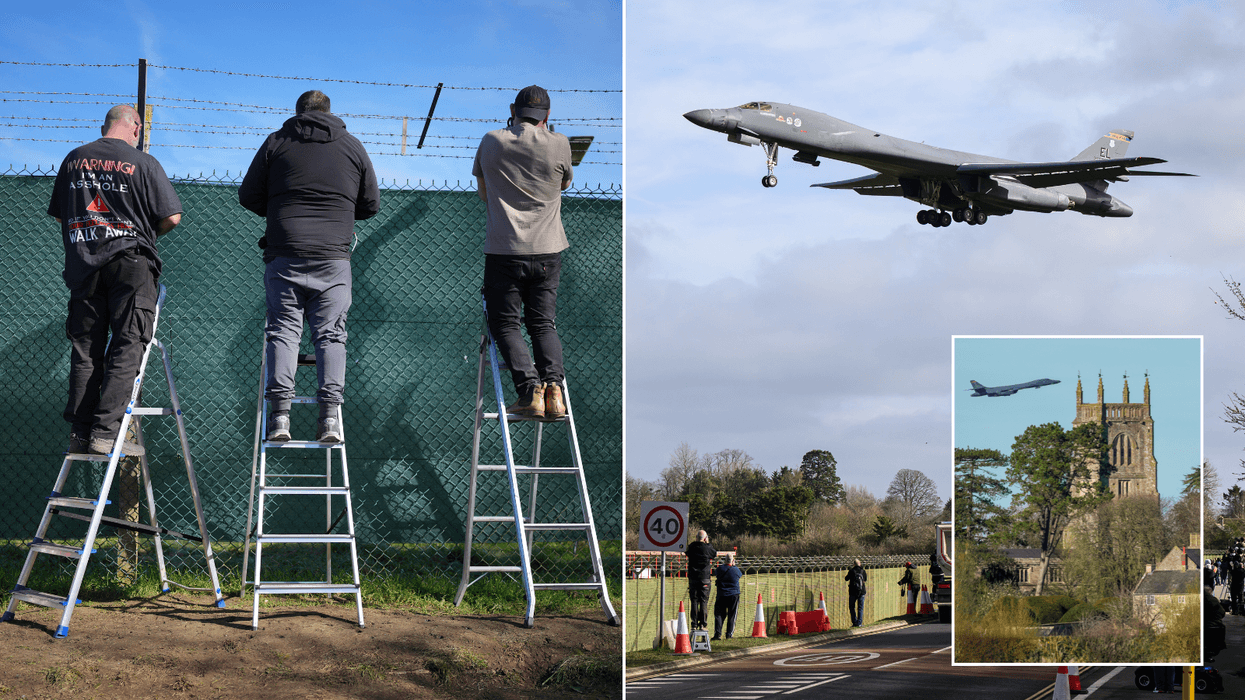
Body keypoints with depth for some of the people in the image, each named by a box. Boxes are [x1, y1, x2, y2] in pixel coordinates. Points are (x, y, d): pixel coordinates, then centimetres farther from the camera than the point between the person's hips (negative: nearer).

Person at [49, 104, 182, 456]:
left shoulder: (74, 159, 9)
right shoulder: (143, 163, -5)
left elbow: (59, 214, 17)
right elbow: (171, 217, -6)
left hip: (82, 265, 5)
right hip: (130, 260, -4)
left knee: (84, 350, 9)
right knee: (127, 349, -2)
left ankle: (80, 434, 7)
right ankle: (105, 433, -10)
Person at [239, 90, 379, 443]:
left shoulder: (276, 142, 8)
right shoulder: (352, 146, 11)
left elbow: (248, 196, 10)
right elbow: (371, 205, 15)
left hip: (284, 255, 0)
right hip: (334, 258, 1)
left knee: (282, 330, 2)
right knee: (331, 334, 2)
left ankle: (280, 414, -7)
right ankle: (330, 416, -6)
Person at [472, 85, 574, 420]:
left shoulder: (491, 142, 1)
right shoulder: (559, 144, -1)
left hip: (503, 251, -1)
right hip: (548, 252, 1)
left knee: (505, 324, 5)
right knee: (544, 324, 11)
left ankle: (530, 389, -15)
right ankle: (553, 384, -12)